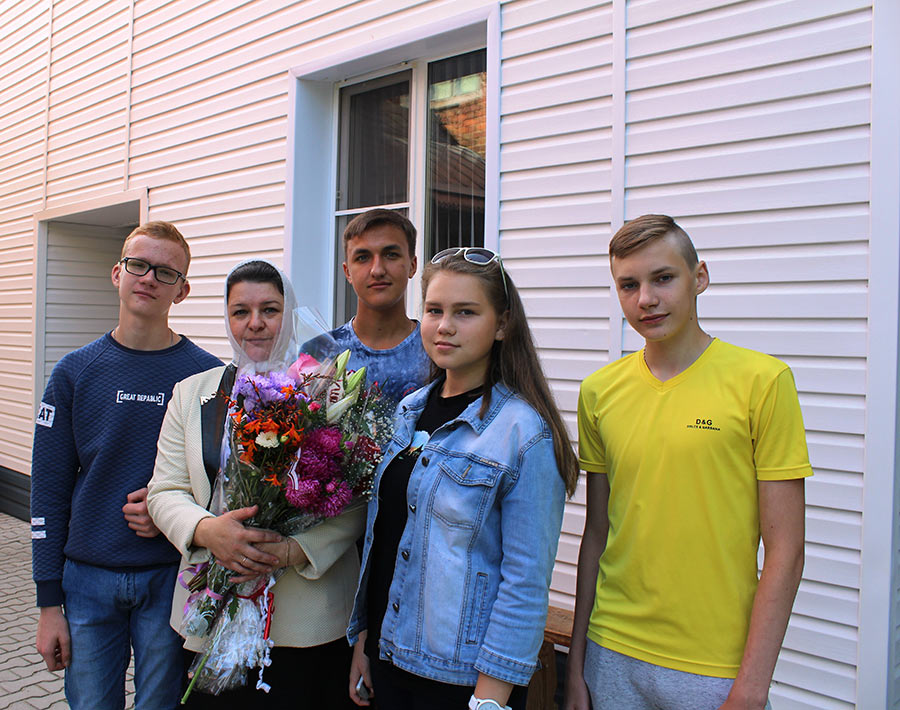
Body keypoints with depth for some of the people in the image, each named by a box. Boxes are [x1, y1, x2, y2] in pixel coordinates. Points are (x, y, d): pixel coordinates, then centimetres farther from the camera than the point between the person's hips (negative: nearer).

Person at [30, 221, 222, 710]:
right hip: (88, 579, 1)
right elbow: (48, 492, 3)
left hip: (173, 578, -1)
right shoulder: (74, 372, 1)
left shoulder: (210, 376, -3)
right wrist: (49, 603, 1)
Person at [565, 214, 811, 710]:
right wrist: (576, 661, 8)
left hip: (717, 670, -3)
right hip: (613, 656, 3)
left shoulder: (763, 381, -10)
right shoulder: (598, 392, 1)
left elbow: (784, 551, -10)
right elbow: (596, 534, 6)